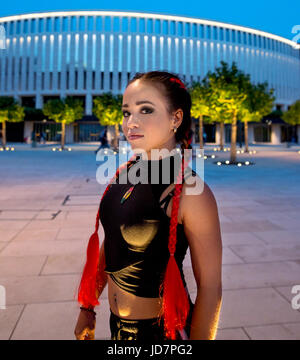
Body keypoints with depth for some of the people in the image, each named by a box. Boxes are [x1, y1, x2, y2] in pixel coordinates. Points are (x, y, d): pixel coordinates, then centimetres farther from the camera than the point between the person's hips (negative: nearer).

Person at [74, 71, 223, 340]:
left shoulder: (190, 192, -25)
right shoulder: (124, 173, -5)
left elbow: (210, 289, -19)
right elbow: (110, 243, 4)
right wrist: (88, 308, 10)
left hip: (162, 328, -5)